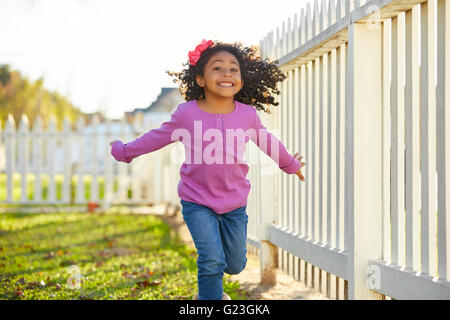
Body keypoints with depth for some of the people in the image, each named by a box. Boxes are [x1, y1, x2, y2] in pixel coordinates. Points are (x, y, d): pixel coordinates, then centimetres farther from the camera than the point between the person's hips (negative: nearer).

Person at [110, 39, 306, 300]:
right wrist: (124, 151, 16)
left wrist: (291, 165, 30)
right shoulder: (187, 114, -12)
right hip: (197, 201, -3)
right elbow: (156, 138, 5)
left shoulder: (248, 115, -6)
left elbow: (268, 142, 14)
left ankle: (211, 284, 46)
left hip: (235, 202, 3)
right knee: (212, 260, -15)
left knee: (235, 265, 12)